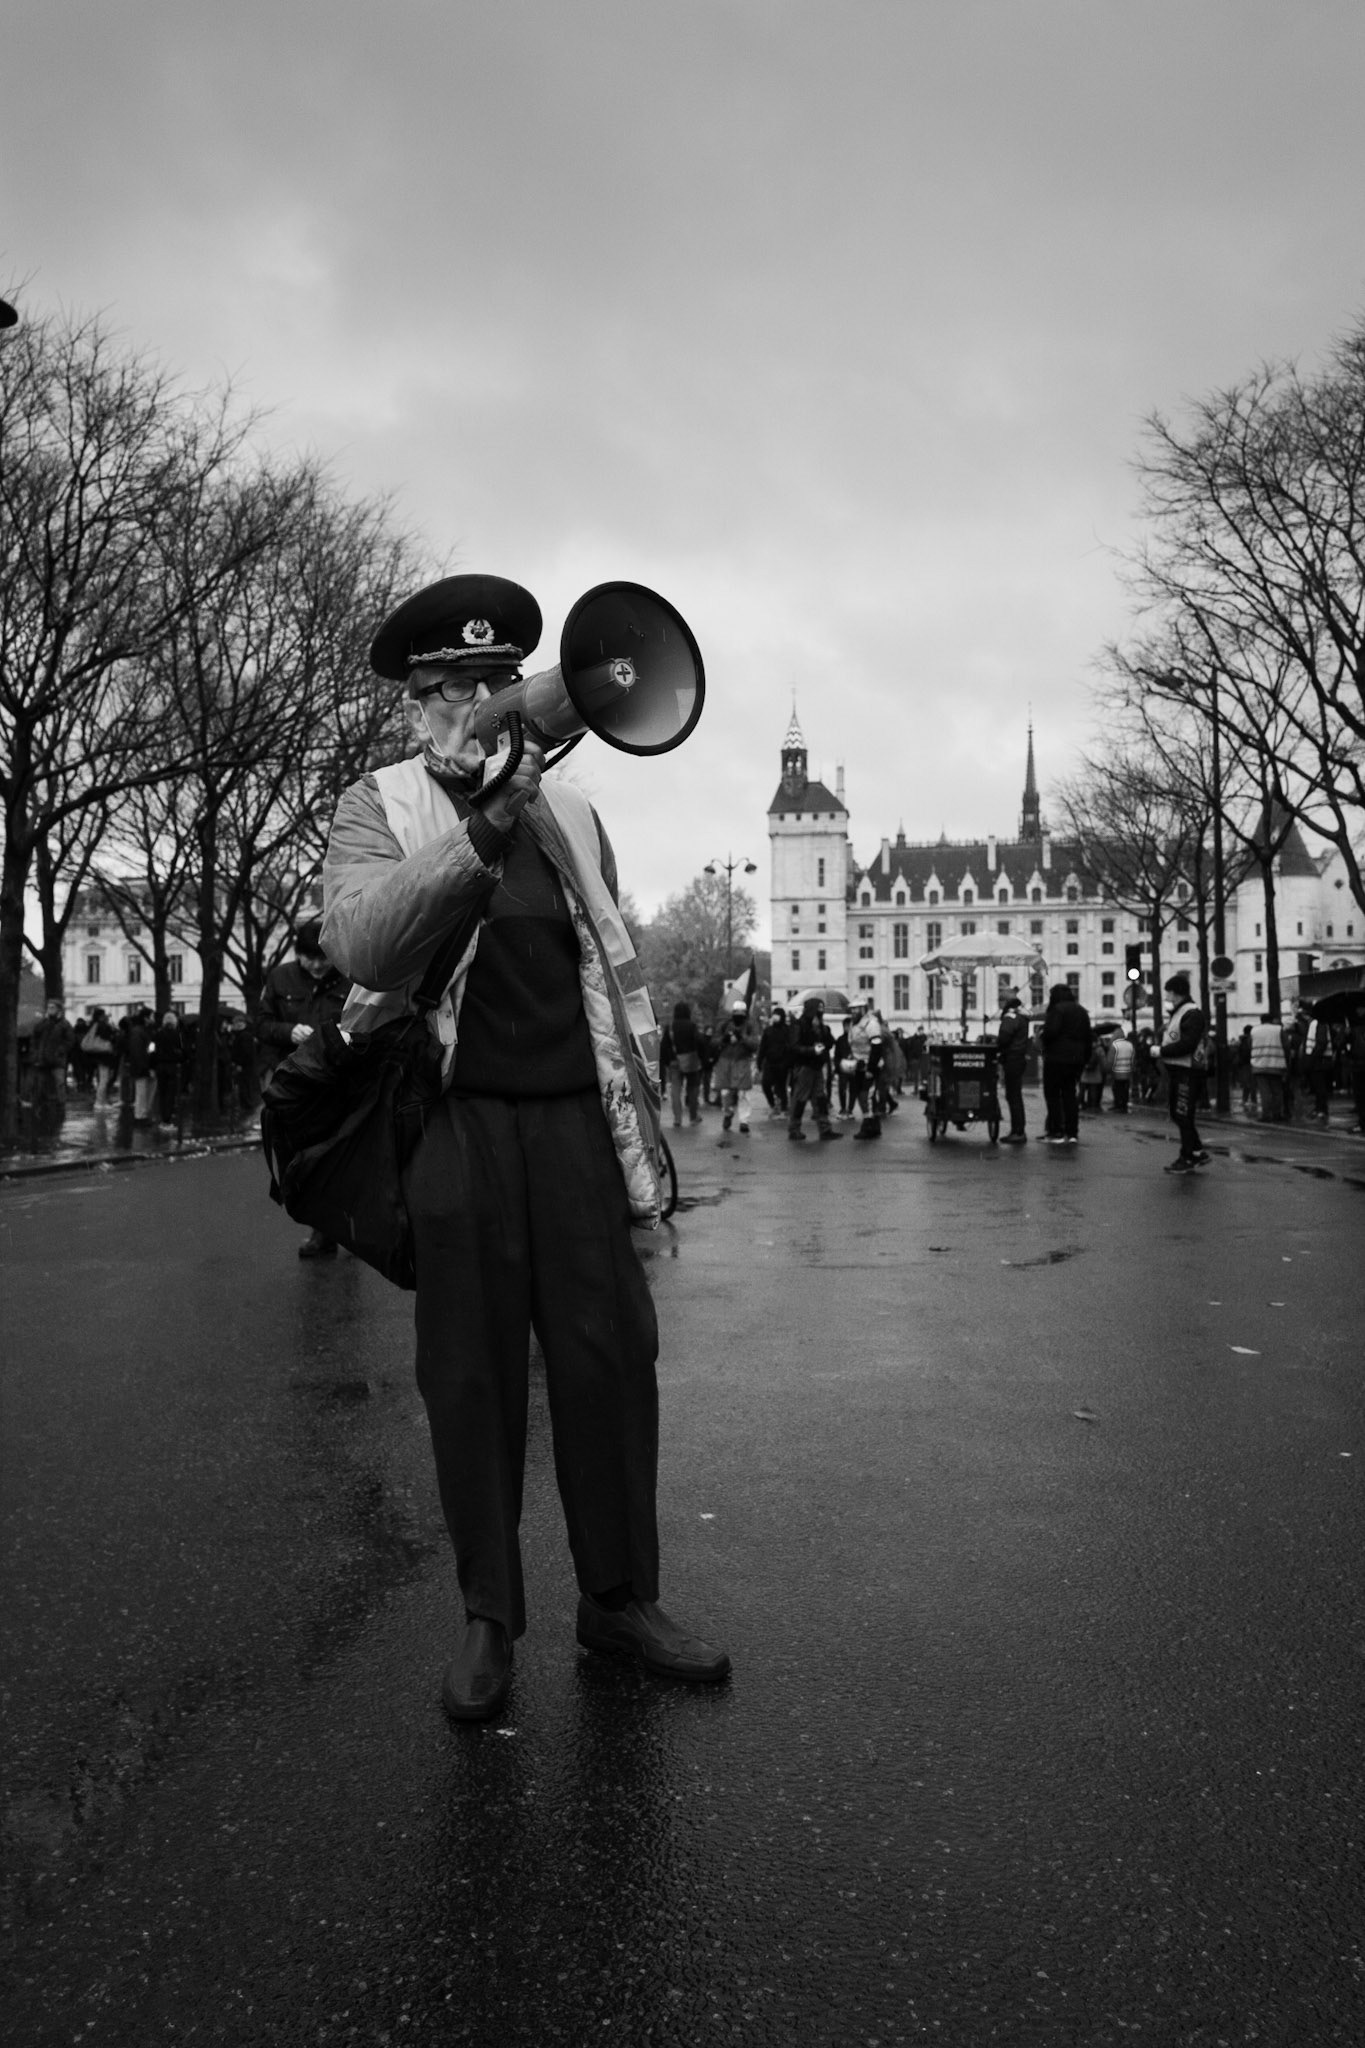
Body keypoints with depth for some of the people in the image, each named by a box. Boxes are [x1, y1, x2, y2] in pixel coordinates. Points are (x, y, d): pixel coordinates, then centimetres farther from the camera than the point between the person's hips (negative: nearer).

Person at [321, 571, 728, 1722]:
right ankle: (489, 1618, 18)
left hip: (574, 1119, 3)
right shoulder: (379, 810, 4)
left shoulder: (571, 812, 16)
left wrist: (644, 1121, 15)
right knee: (472, 1376, 2)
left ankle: (621, 1600, 17)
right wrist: (483, 825, -25)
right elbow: (360, 945, -16)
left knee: (611, 1359, 1)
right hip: (455, 1123, -3)